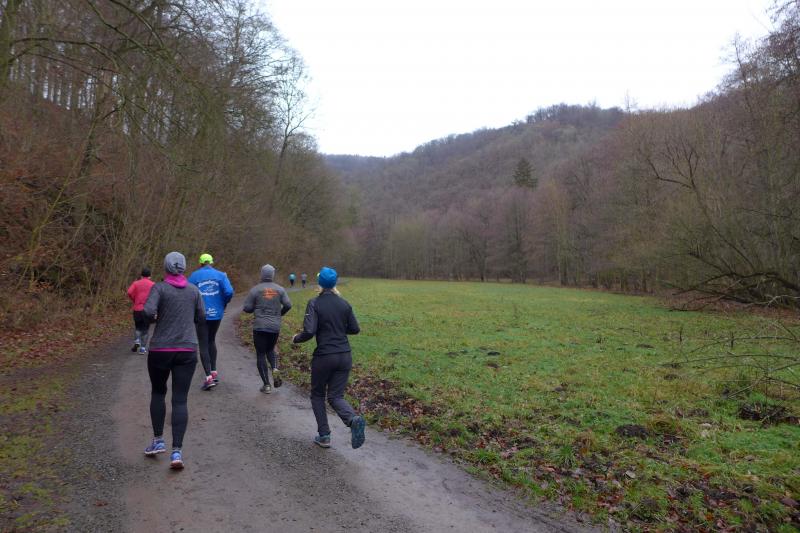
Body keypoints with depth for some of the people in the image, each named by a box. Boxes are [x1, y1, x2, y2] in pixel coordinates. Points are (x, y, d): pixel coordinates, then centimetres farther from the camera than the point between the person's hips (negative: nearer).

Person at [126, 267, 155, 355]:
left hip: (137, 309, 1)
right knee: (145, 329, 7)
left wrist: (135, 301, 5)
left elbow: (129, 292, -10)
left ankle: (136, 341, 1)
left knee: (138, 327, 21)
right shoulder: (153, 284, 1)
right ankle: (143, 348, 5)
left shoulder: (136, 283, 5)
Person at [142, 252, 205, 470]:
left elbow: (148, 311, -20)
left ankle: (158, 440, 24)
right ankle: (177, 451, -5)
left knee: (158, 392, 22)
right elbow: (201, 318, 8)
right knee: (180, 400, 2)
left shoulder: (159, 287, -5)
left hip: (161, 349, -1)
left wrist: (155, 317, 2)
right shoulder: (194, 290, 5)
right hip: (187, 350, 2)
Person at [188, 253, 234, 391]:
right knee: (211, 341, 22)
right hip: (216, 314, 2)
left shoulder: (194, 276, -1)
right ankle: (214, 372, 21)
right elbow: (229, 292, -11)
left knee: (203, 345, 2)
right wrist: (223, 305, 6)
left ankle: (209, 377, -5)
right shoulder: (221, 275, 1)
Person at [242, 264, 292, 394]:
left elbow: (246, 308, -6)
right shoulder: (280, 289, 1)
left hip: (259, 327, -3)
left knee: (261, 354, 6)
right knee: (270, 350, 24)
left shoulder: (255, 289, -6)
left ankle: (266, 384, 5)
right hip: (275, 326, 3)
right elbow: (288, 305, -5)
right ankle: (275, 369, -3)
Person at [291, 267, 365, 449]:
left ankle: (324, 436, 16)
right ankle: (353, 419, -19)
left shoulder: (314, 303, -10)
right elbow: (355, 329, 9)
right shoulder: (344, 303, 4)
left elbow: (309, 332, -18)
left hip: (324, 357, -3)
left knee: (317, 395, 19)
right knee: (336, 396, 10)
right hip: (344, 357, 4)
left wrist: (296, 339, 2)